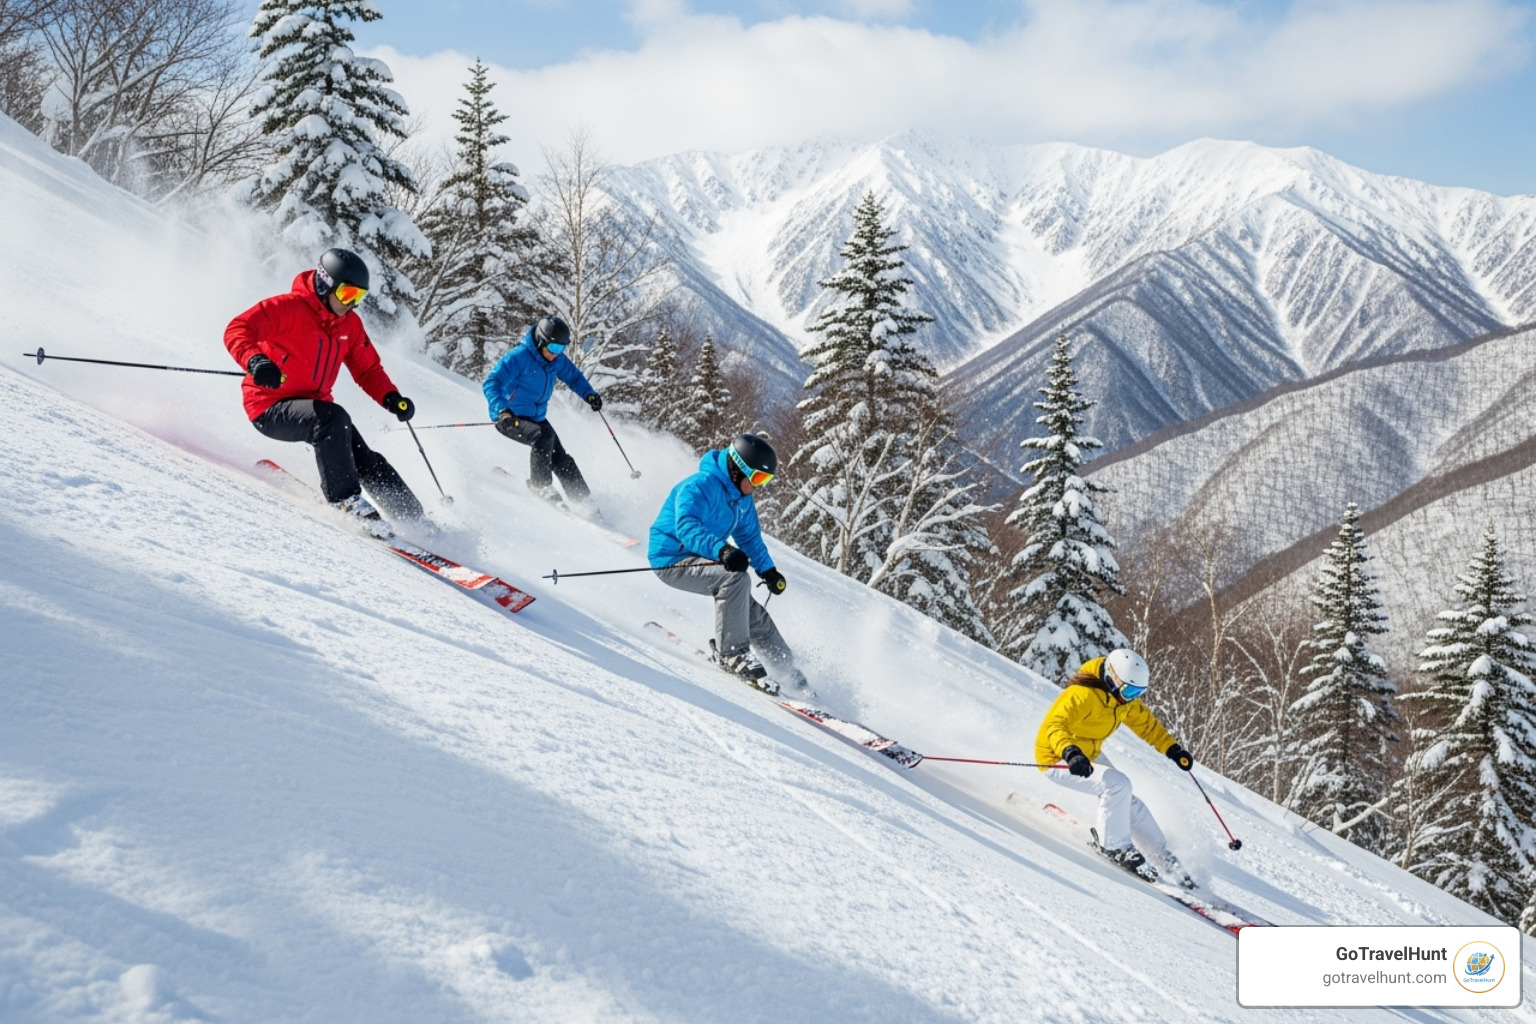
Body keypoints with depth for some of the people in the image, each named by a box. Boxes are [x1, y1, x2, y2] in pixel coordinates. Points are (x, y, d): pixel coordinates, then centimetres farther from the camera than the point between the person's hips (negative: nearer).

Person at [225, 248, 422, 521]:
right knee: (333, 418, -34)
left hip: (313, 405, 7)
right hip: (271, 406, -7)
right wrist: (255, 360, -44)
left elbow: (368, 370, 14)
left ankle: (411, 517, 3)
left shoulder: (350, 324, 6)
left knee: (365, 461, -6)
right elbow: (237, 330, -23)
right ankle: (344, 498, -25)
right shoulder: (290, 307, -15)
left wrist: (391, 397, -5)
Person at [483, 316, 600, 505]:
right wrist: (502, 410, -46)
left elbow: (574, 377, 16)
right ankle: (541, 486, -18)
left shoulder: (558, 360, -4)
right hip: (509, 418, -7)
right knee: (543, 436, -31)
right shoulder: (518, 357, -24)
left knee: (562, 460, 1)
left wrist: (589, 395, -3)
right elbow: (491, 384, -30)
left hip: (536, 417, 7)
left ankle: (582, 501, 12)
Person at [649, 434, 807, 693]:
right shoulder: (699, 487, -24)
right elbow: (687, 527, -39)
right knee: (735, 578, -31)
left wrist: (768, 570, 9)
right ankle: (732, 653, -22)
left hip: (702, 560, 9)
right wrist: (722, 550, -53)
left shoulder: (743, 499, 6)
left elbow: (750, 536, 21)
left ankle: (786, 670, 21)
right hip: (672, 559, -9)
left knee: (752, 613, 5)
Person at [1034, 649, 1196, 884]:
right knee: (1117, 784, -28)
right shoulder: (1083, 696, -31)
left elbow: (1146, 723, 13)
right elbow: (1054, 726, -42)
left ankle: (1164, 859, 18)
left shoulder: (1125, 699, -4)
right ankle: (1114, 847, -14)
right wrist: (1070, 752, -60)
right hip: (1057, 760, -8)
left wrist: (1172, 749, 4)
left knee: (1130, 805, 4)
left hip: (1088, 757, 8)